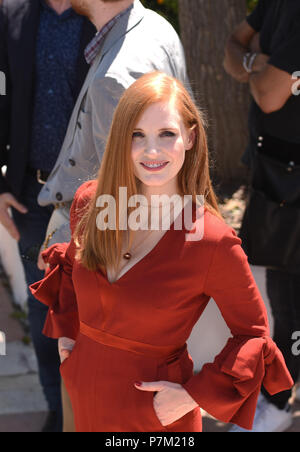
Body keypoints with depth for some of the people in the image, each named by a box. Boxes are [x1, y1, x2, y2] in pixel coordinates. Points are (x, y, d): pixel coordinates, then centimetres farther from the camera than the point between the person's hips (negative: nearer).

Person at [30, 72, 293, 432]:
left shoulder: (213, 242, -22)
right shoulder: (89, 202, -8)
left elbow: (252, 334, -11)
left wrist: (194, 395, -14)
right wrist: (66, 331, 10)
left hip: (153, 409, -4)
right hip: (83, 393, 5)